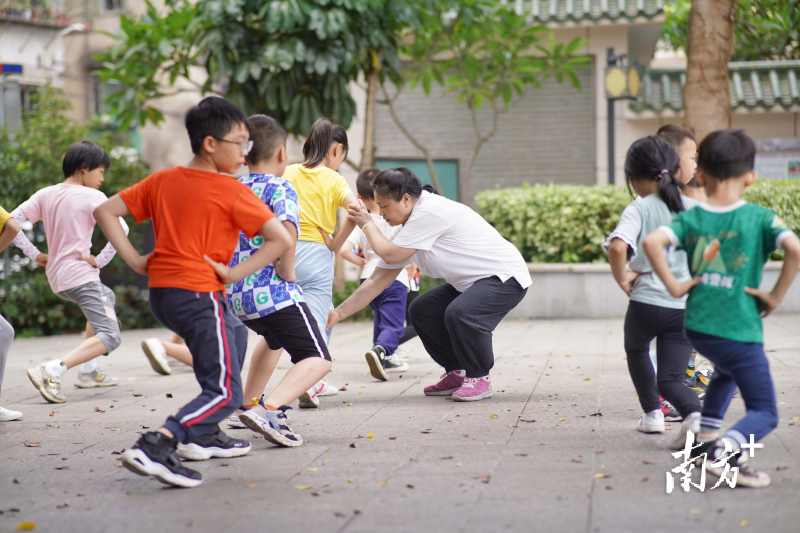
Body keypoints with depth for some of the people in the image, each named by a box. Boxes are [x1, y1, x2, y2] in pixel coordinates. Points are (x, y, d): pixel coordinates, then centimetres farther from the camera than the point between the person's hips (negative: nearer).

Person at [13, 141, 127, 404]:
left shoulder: (45, 195, 10)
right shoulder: (92, 197, -8)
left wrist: (35, 254, 6)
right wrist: (100, 260, -13)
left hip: (55, 277, 8)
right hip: (80, 276, -8)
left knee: (107, 297, 35)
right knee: (109, 337, -10)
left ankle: (88, 371, 32)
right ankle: (51, 371, -29)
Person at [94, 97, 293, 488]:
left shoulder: (162, 181, 10)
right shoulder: (232, 192, -8)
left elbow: (105, 211, 11)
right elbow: (281, 239, -17)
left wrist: (133, 259, 8)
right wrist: (235, 273, -12)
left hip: (160, 292, 8)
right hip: (198, 294, -8)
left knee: (235, 334, 32)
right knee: (225, 394, -4)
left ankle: (203, 434, 29)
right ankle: (157, 447, -26)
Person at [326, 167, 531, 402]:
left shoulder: (430, 212, -23)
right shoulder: (409, 230, 6)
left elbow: (390, 255, -22)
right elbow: (378, 280, 9)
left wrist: (368, 224, -5)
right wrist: (339, 313, 6)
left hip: (506, 276, -10)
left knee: (460, 313, -32)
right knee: (421, 310, 11)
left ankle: (479, 378, -10)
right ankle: (457, 373, 18)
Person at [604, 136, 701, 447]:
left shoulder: (639, 209, -8)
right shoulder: (694, 209, 6)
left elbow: (617, 247, -25)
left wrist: (622, 279, -9)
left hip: (647, 302, -3)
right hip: (686, 306, 3)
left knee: (636, 351, 30)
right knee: (670, 378, 4)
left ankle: (652, 414, 34)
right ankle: (694, 415, -25)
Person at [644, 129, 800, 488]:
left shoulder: (691, 218, 2)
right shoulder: (760, 218, -6)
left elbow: (652, 242, -15)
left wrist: (674, 285, -6)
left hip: (697, 327, 5)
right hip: (740, 330, -5)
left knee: (727, 370, 36)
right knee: (764, 413, 3)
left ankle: (705, 437, 32)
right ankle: (728, 449, -23)